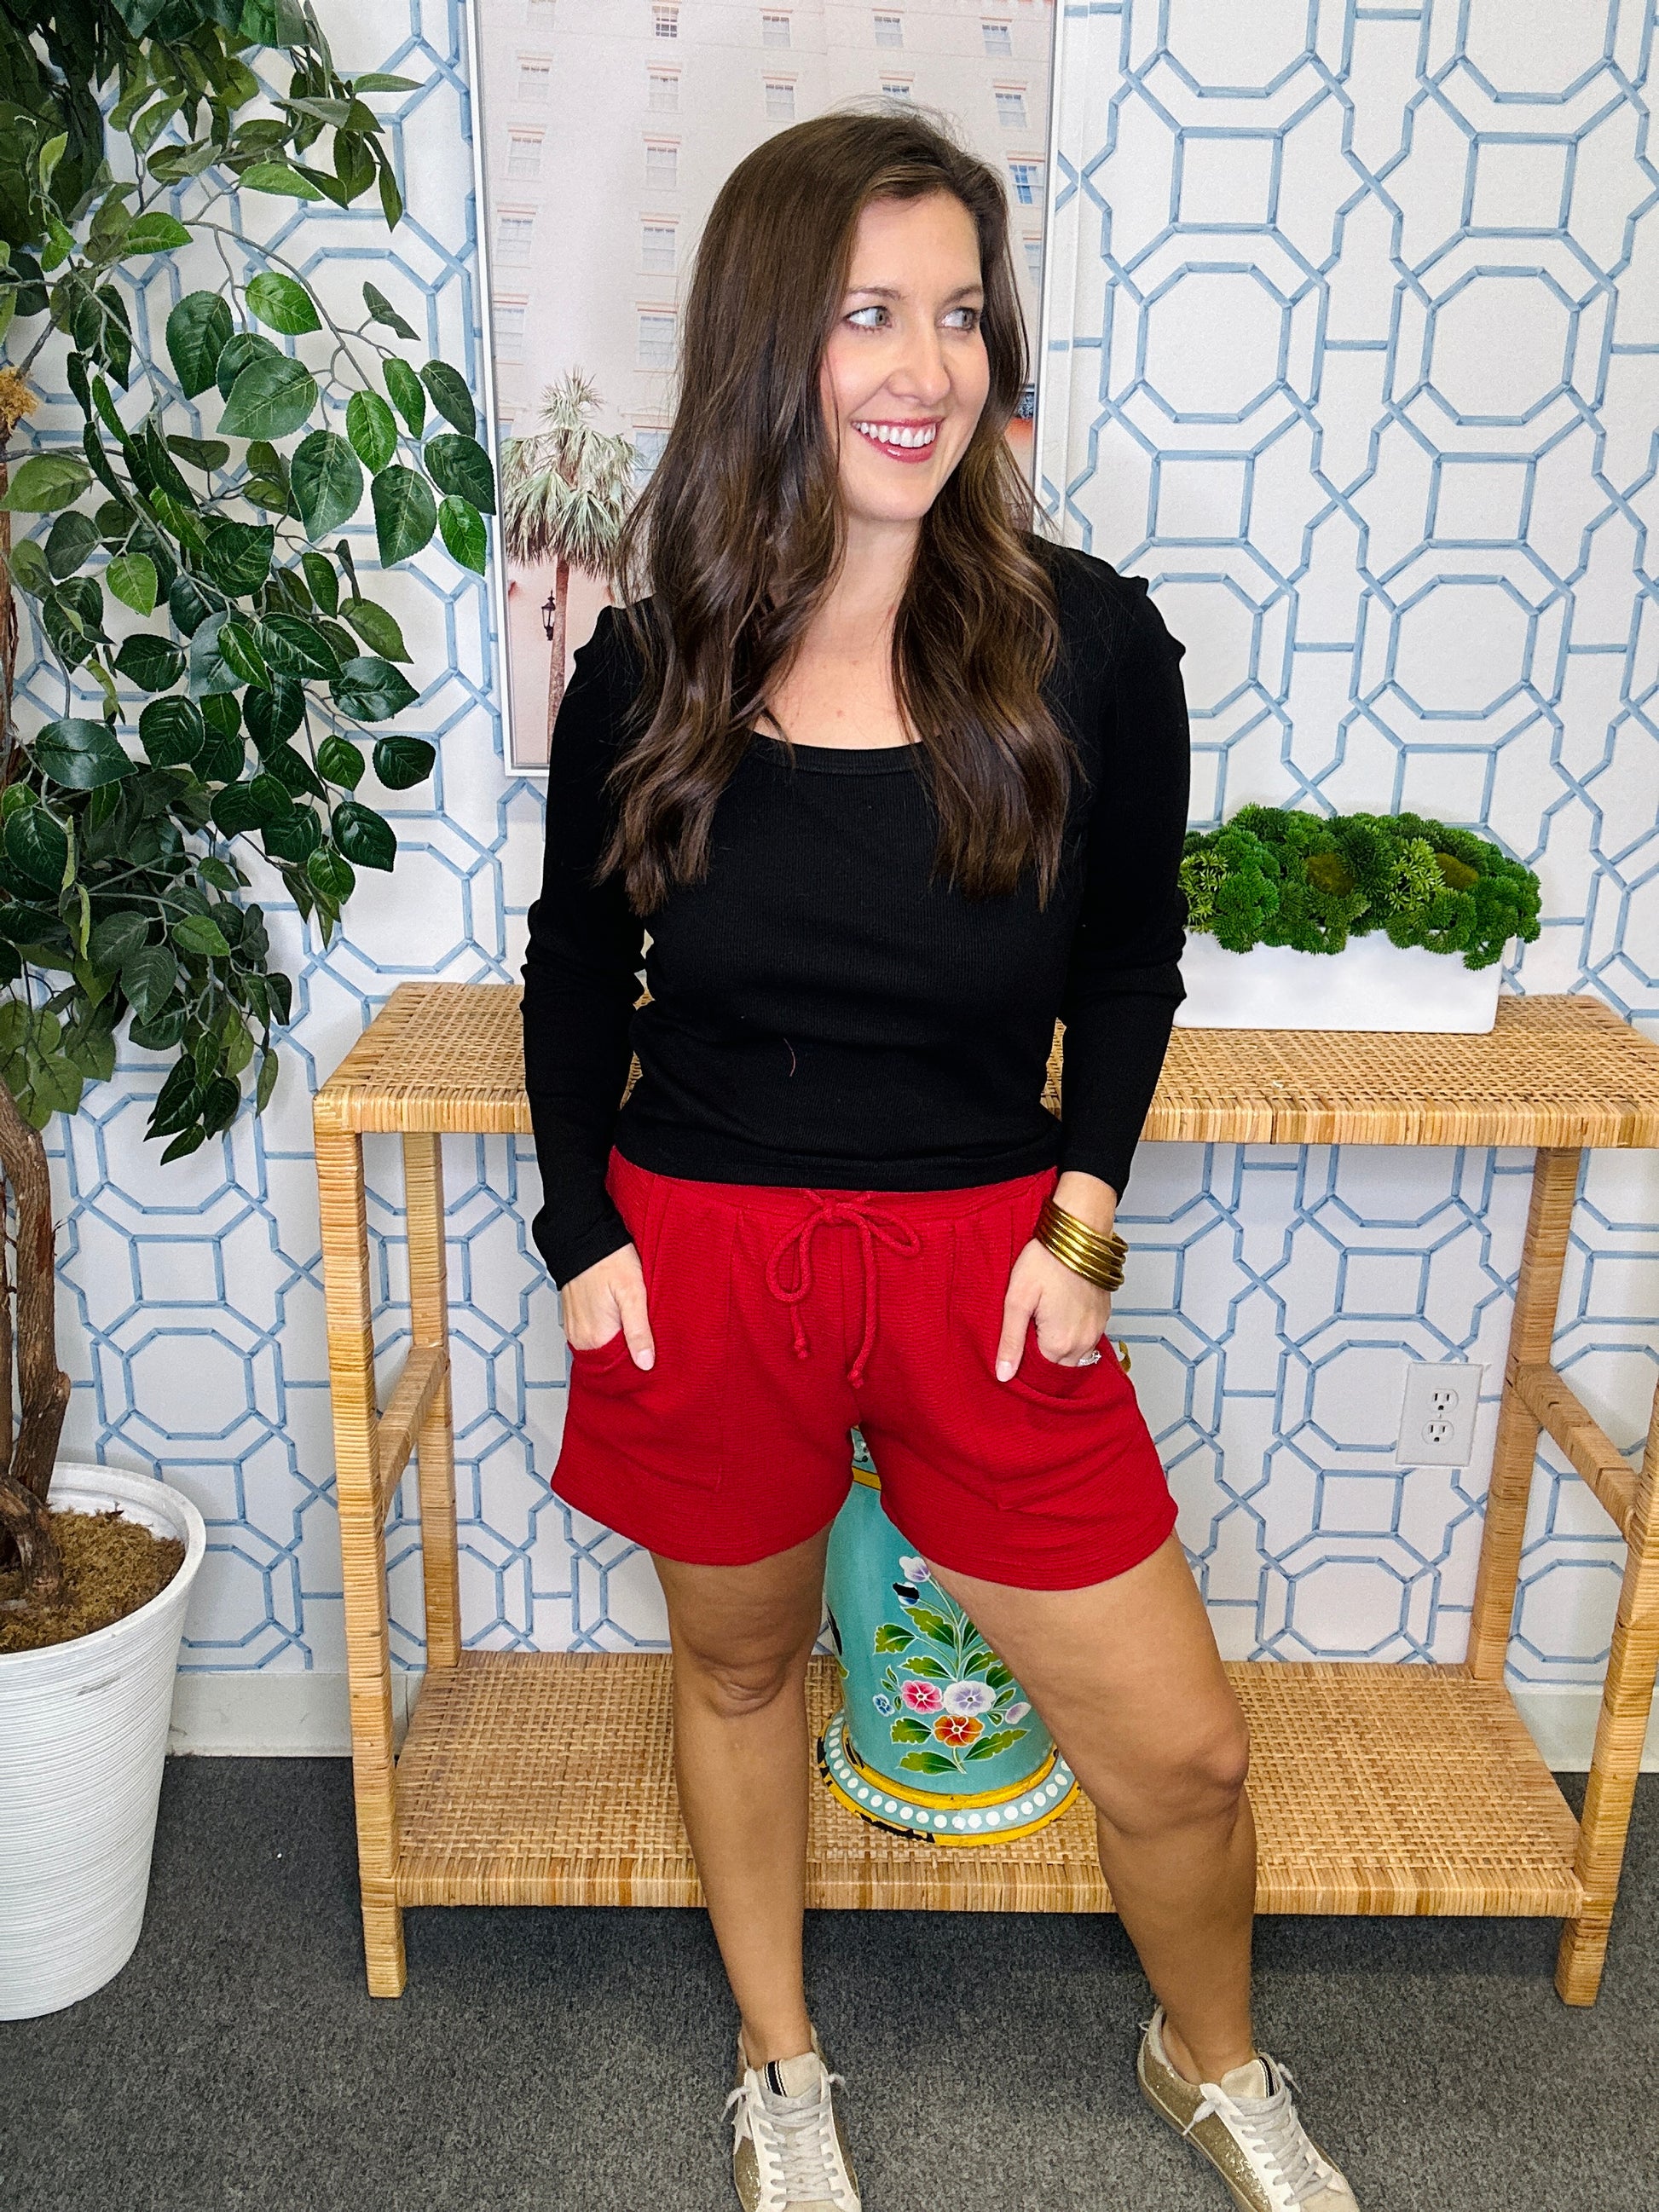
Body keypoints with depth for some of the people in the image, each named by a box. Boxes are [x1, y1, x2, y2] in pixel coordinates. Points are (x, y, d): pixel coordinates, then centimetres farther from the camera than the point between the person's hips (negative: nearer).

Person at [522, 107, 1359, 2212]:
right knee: (740, 1664, 20)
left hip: (979, 1253, 0)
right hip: (700, 1258, 1)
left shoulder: (1088, 645, -8)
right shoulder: (644, 668, -5)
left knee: (1175, 1746, 7)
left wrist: (1079, 1216, -5)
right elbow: (575, 965, 7)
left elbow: (1129, 966, 4)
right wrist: (582, 1231, 0)